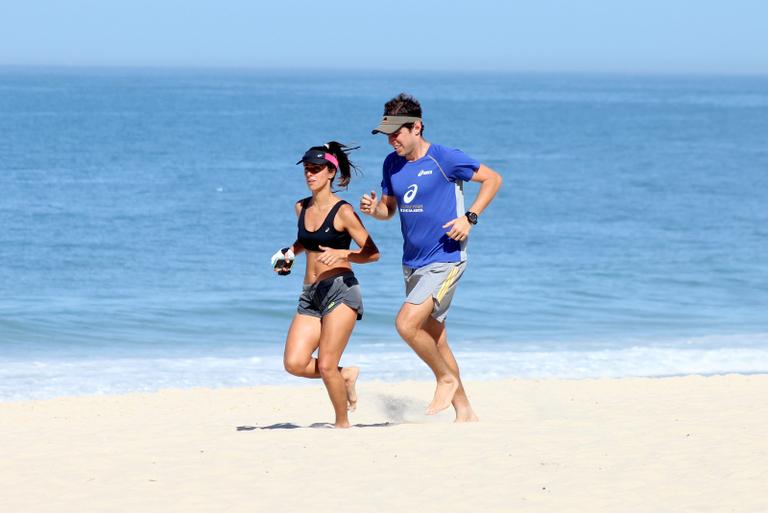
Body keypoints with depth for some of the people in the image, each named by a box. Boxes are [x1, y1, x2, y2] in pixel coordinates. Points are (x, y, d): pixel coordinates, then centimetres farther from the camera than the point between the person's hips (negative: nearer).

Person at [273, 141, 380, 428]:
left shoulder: (342, 212, -7)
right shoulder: (302, 208, 13)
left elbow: (372, 253, -7)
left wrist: (341, 253, -22)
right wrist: (291, 252, 14)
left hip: (340, 290, -7)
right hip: (310, 296, 7)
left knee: (326, 366, -11)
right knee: (294, 364, -8)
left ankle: (343, 424, 8)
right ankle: (345, 376, 18)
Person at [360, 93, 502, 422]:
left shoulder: (445, 159, -13)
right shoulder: (392, 164, 6)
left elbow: (492, 178, -4)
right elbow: (390, 208, 16)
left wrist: (470, 217, -15)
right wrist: (374, 209, -8)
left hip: (445, 260, -8)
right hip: (413, 263, 8)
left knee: (406, 324, -21)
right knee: (435, 340, 11)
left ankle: (446, 378, 2)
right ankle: (464, 411, 22)